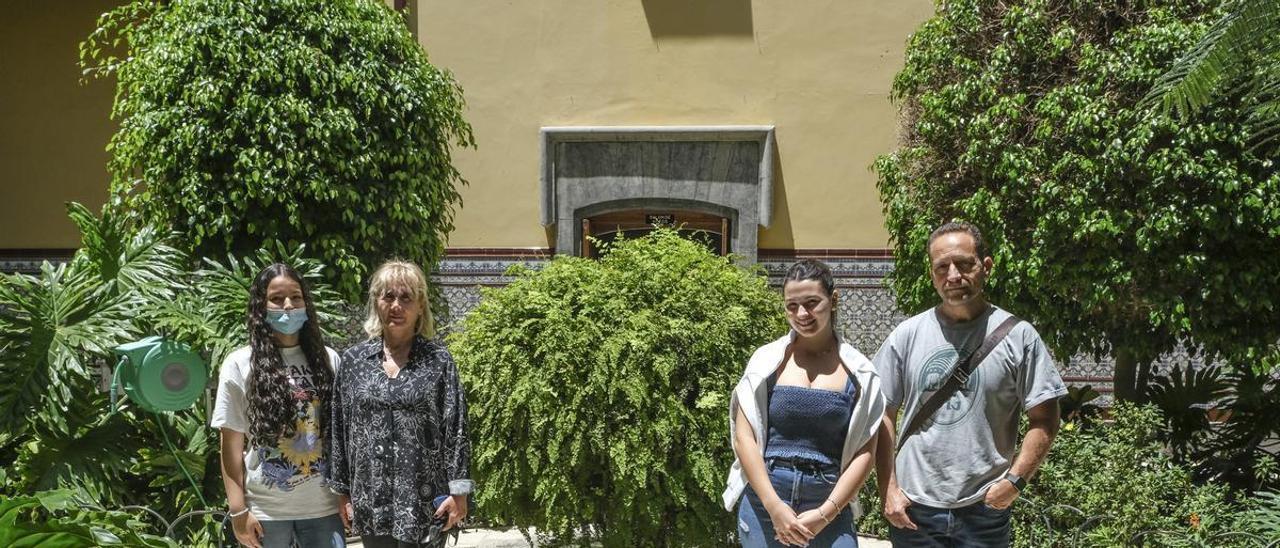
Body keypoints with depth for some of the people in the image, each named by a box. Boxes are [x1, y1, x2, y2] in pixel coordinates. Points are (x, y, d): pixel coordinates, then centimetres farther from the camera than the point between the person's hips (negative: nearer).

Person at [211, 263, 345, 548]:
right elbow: (232, 445, -2)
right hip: (266, 511, -2)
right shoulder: (240, 365, -1)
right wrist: (238, 510, -6)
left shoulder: (327, 360, 5)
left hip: (324, 506, 2)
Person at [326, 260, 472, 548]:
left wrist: (458, 492, -7)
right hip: (371, 500, 3)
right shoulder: (354, 359, 5)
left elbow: (456, 429, -3)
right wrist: (343, 491, 7)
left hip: (423, 502, -2)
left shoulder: (438, 360, -1)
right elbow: (339, 428, 8)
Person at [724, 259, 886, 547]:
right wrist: (774, 506, -10)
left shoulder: (858, 372, 3)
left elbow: (864, 452, 0)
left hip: (830, 505, 0)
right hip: (763, 501, 0)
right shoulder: (768, 360, 2)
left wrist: (826, 513, -9)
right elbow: (744, 436, -2)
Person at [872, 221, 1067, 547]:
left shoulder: (1018, 336, -2)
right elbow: (884, 415, 6)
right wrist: (888, 489, -1)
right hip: (913, 508, 1)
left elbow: (1043, 419, 0)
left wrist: (1015, 479, -11)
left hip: (985, 509, -1)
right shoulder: (907, 335, 3)